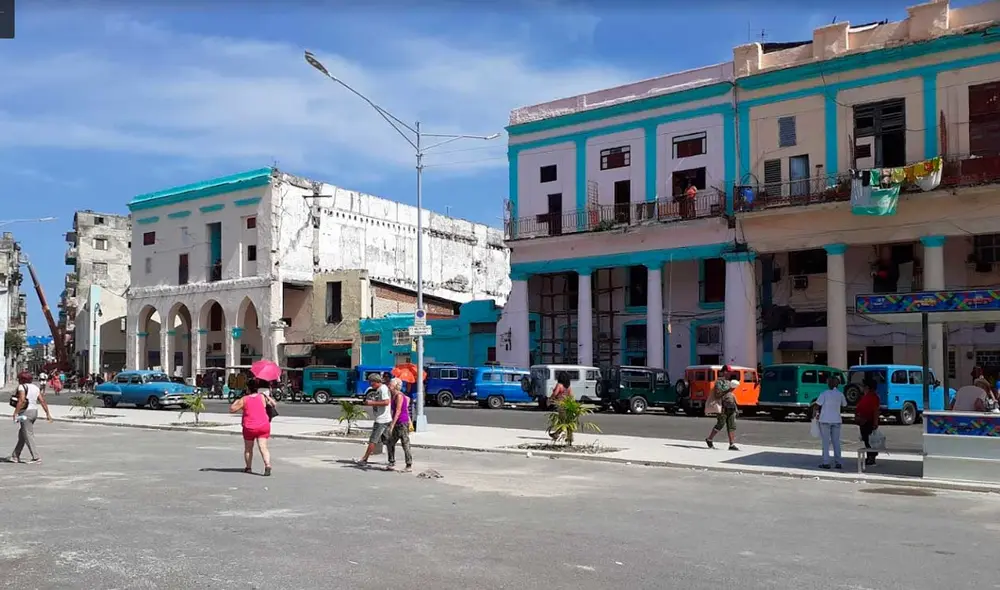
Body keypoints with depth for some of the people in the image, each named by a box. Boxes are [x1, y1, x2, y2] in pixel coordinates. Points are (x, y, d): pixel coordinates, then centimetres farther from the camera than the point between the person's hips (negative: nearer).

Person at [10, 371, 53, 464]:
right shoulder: (35, 387, 11)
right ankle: (15, 456, 22)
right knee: (21, 436, 16)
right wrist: (48, 414, 6)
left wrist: (15, 412, -24)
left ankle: (36, 457, -8)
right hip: (34, 412, 8)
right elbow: (42, 401, 6)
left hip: (25, 413, -8)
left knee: (28, 436, -5)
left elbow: (22, 400, -26)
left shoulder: (22, 387, -11)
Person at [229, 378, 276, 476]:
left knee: (248, 449, 18)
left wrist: (236, 401, 14)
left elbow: (232, 410, -2)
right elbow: (273, 404, 12)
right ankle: (267, 465, -25)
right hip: (264, 426, 1)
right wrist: (268, 396, 25)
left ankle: (248, 467, 25)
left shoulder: (244, 399, -6)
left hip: (249, 428, -1)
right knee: (263, 447, -6)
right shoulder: (262, 397, -1)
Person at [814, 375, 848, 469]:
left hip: (825, 420, -3)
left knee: (826, 442, 2)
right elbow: (844, 405, 12)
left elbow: (817, 405, -12)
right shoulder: (840, 394, 0)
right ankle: (838, 462, 9)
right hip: (837, 420, 3)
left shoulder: (824, 394, -11)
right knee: (836, 441, 11)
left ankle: (826, 463, 0)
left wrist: (817, 413, 5)